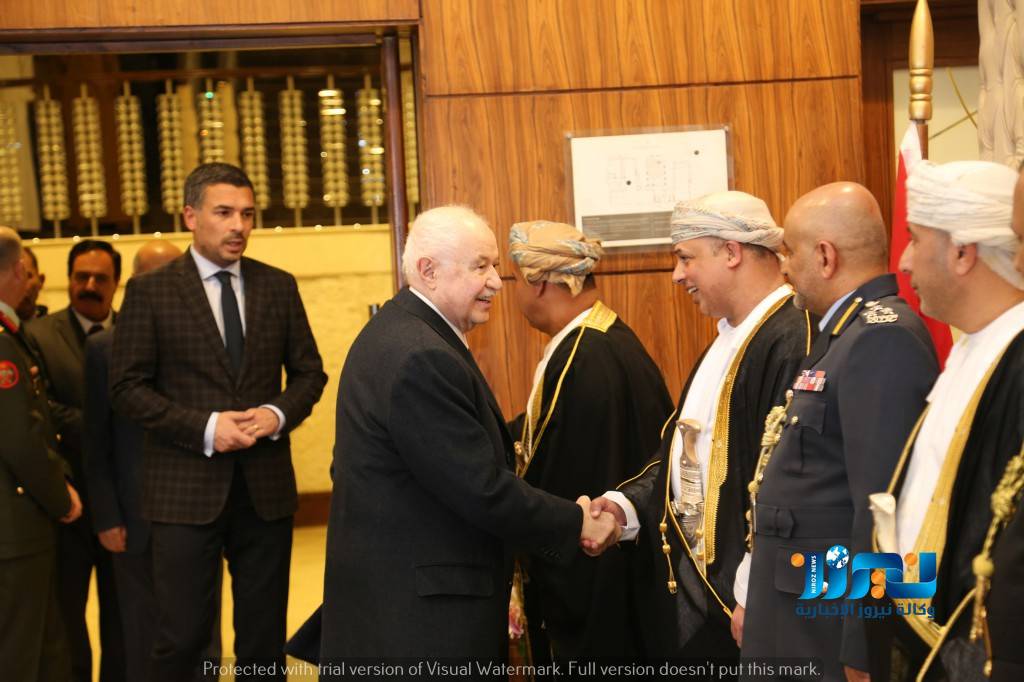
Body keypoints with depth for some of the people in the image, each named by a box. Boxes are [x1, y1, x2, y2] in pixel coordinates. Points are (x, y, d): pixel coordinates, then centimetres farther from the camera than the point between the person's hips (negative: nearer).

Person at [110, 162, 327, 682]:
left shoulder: (279, 286, 7)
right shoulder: (150, 292, -3)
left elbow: (309, 371, 12)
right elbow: (127, 387, -5)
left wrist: (278, 413, -9)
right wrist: (205, 427, -16)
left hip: (266, 486, 3)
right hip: (186, 488, -3)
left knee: (265, 634, 11)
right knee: (181, 638, 1)